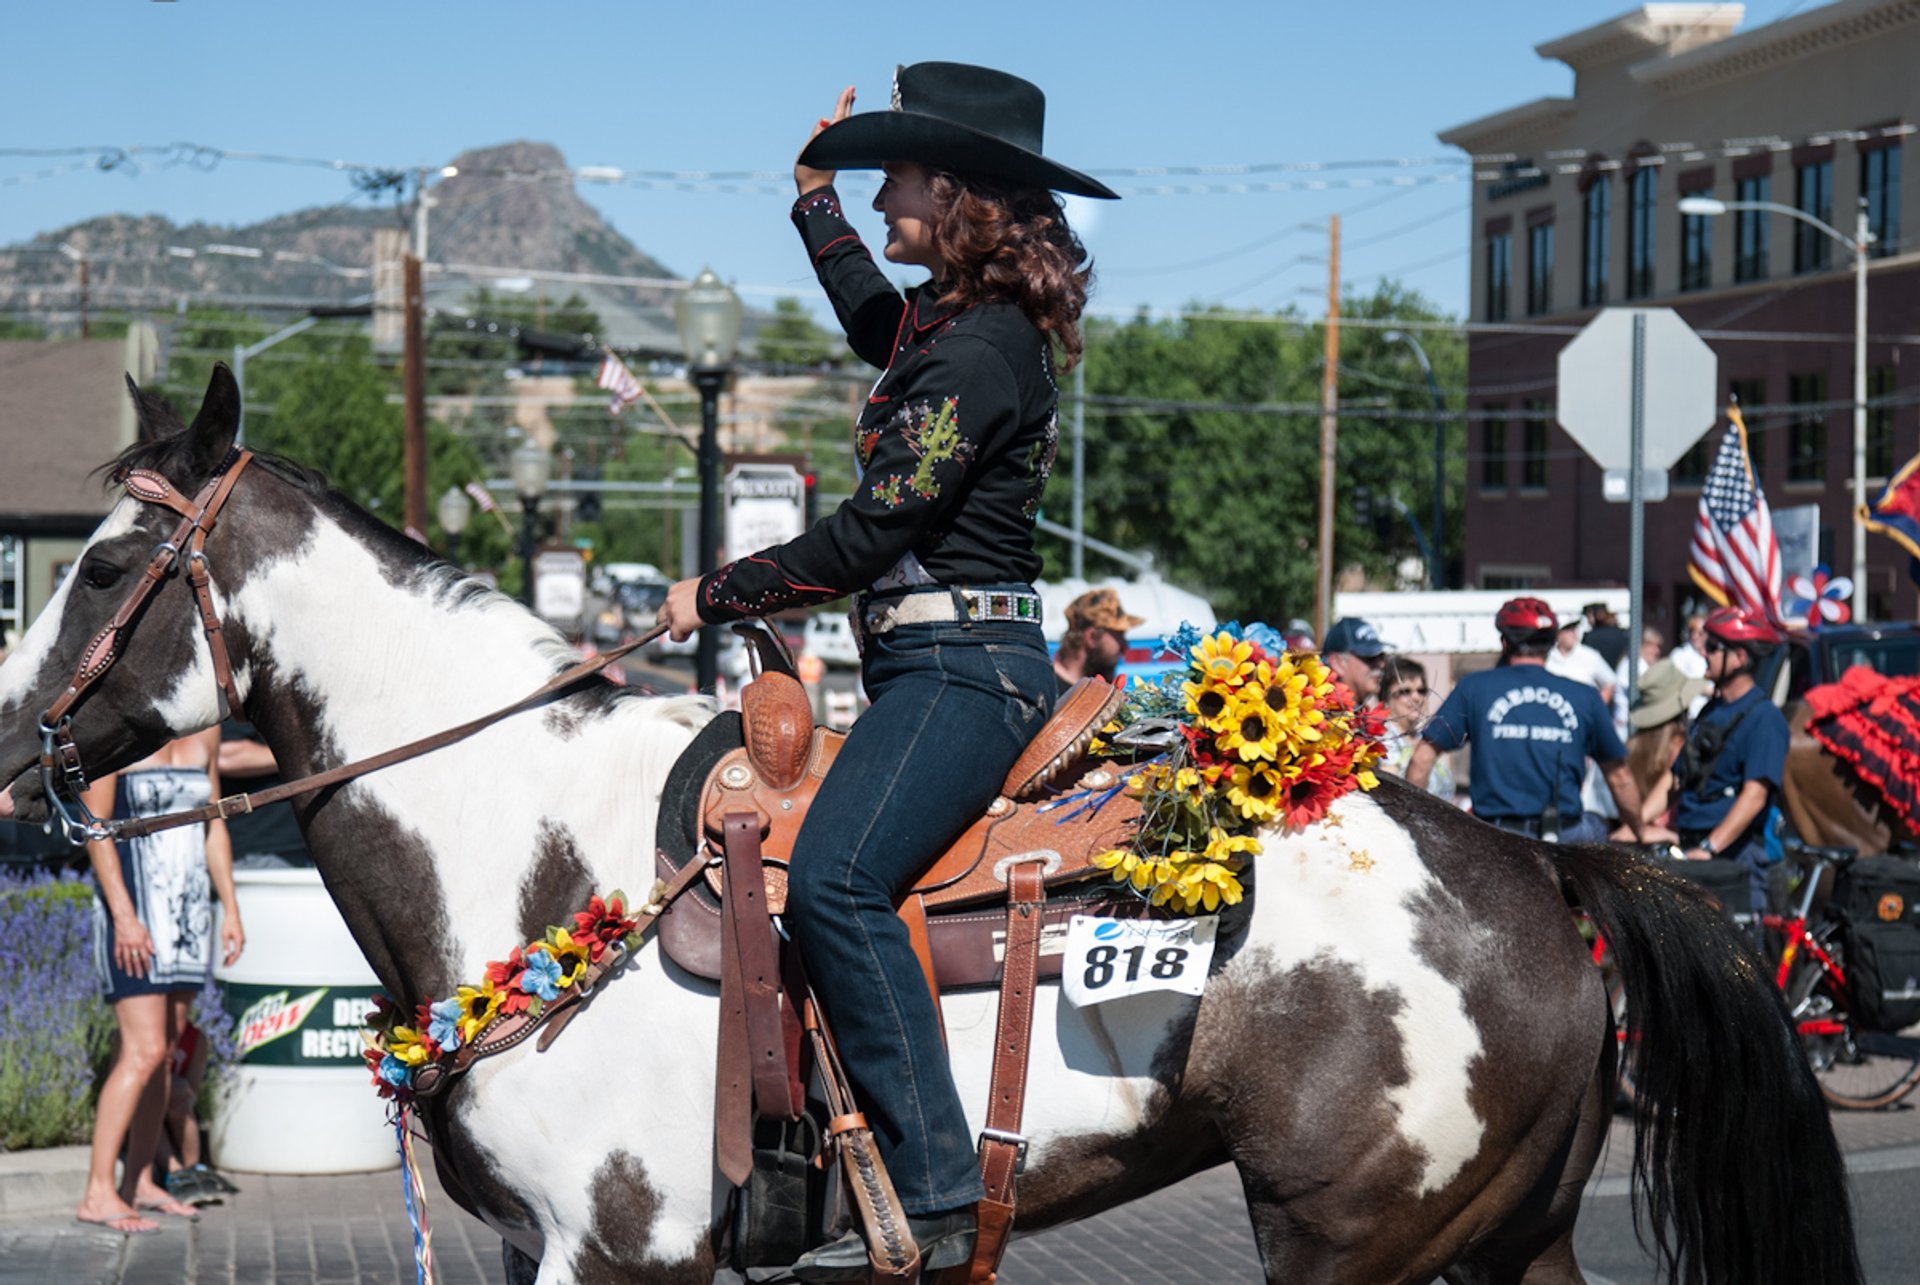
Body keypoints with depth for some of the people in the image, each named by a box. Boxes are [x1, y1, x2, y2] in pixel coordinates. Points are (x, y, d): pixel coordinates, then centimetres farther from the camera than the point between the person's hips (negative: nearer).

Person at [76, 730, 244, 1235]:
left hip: (189, 909, 7)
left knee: (165, 1050, 9)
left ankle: (139, 1183, 17)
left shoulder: (205, 732, 9)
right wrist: (124, 916, -20)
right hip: (132, 905, -7)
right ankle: (97, 1194, -11)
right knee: (144, 1051, -14)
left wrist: (230, 908, 10)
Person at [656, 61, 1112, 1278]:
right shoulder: (949, 321, 15)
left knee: (834, 877, -28)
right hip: (947, 666, 11)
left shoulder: (979, 350, -15)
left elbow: (872, 532, -17)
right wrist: (816, 193, 49)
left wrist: (716, 594, -6)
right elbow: (875, 317, 42)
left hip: (961, 665, -11)